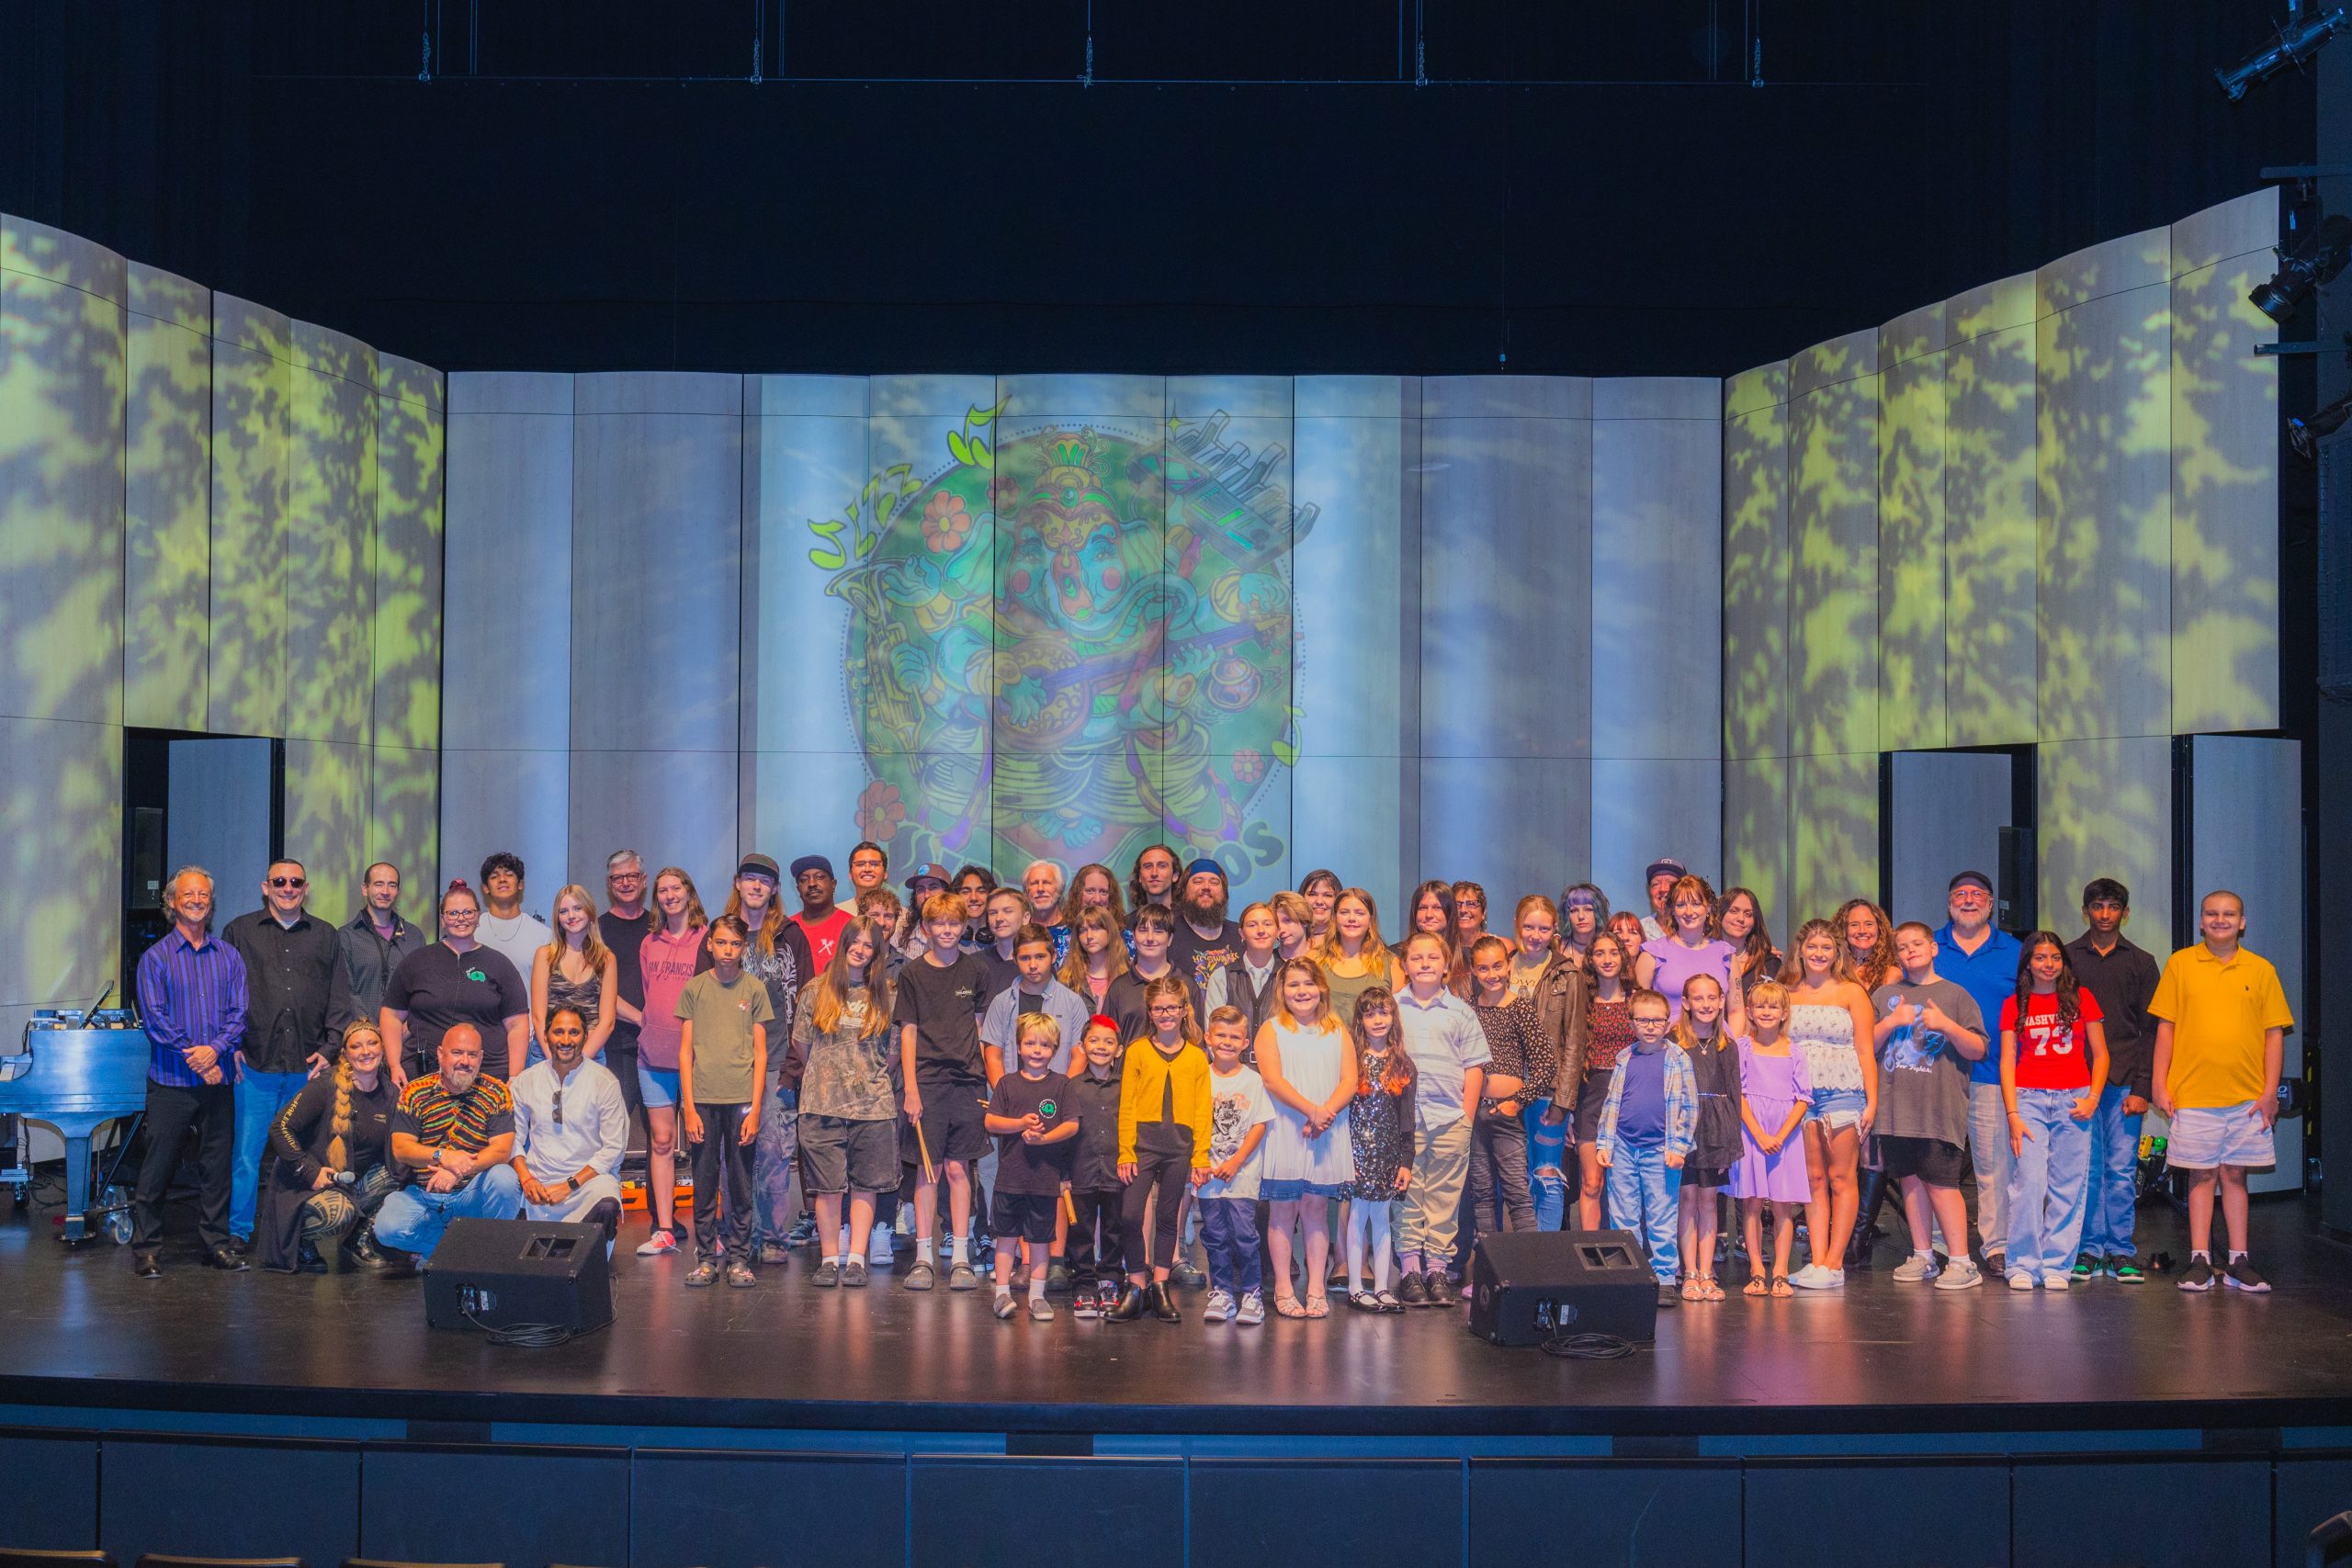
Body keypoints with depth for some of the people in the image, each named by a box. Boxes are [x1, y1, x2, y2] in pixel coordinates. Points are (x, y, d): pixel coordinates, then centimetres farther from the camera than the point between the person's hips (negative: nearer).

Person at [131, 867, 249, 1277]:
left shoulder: (227, 956, 10)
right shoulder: (156, 957, 1)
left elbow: (238, 1012, 4)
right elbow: (154, 1017, -7)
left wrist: (215, 1049, -14)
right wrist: (194, 1059, -13)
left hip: (218, 1078, 3)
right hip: (171, 1080, -3)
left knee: (216, 1164, 7)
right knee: (157, 1166, -2)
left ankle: (217, 1241, 15)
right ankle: (146, 1247, 5)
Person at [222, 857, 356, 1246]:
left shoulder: (326, 937, 14)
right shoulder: (240, 931, 9)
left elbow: (339, 999, 12)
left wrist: (329, 1048, 1)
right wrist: (232, 1045, -3)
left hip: (307, 1067, 1)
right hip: (255, 1062, -1)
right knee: (247, 1151, -1)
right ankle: (239, 1230, 9)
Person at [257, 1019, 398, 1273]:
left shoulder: (389, 1092, 2)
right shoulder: (326, 1086, -14)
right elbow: (280, 1128, -17)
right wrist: (309, 1172, -21)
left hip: (356, 1181, 6)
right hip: (308, 1184, -6)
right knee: (338, 1212, -35)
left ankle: (360, 1238, 6)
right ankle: (299, 1239, -1)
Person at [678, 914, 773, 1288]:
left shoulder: (754, 990, 6)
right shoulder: (694, 988, 7)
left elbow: (760, 1053, 5)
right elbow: (686, 1051, 6)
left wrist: (755, 1109, -3)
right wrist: (689, 1108, -2)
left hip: (741, 1100, 0)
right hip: (703, 1100, 0)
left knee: (741, 1185, 2)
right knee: (704, 1184, 2)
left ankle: (739, 1259, 8)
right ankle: (705, 1260, 9)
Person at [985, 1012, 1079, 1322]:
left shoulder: (1061, 1085, 3)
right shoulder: (1007, 1083, 4)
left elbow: (1072, 1125, -2)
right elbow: (990, 1121, 0)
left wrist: (1044, 1137, -16)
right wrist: (1021, 1124, -15)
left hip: (1046, 1175, 0)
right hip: (1010, 1172, 0)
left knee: (1039, 1239, 7)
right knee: (1006, 1236, 4)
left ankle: (1037, 1295, 14)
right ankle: (1003, 1293, 11)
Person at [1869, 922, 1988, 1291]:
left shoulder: (1955, 995, 5)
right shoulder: (1885, 996, 14)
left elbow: (1978, 1050, 1)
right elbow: (1867, 1047, 10)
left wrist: (1947, 1025, -14)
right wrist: (1891, 1022, -6)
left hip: (1940, 1106, -4)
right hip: (1896, 1105, 4)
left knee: (1940, 1183, -8)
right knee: (1910, 1180, 7)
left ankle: (1961, 1262, -4)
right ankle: (1922, 1257, 16)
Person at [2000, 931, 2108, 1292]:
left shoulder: (2081, 999, 8)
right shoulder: (2014, 1006, 8)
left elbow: (2100, 1054, 9)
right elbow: (2007, 1062, 5)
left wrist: (2093, 1098, -5)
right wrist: (2012, 1114, -5)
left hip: (2073, 1100, 1)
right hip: (2029, 1098, -1)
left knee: (2068, 1187, -2)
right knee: (2029, 1182, -11)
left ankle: (2057, 1266, 5)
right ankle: (2024, 1265, -3)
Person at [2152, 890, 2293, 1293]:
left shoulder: (2261, 970, 6)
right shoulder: (2180, 964, 4)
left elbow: (2274, 1034, 6)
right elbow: (2165, 1028, 4)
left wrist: (2270, 1090, -1)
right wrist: (2159, 1084, -2)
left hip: (2246, 1095, 1)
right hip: (2193, 1092, -1)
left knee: (2235, 1175, 5)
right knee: (2201, 1176, 3)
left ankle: (2239, 1263, 10)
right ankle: (2200, 1261, 6)